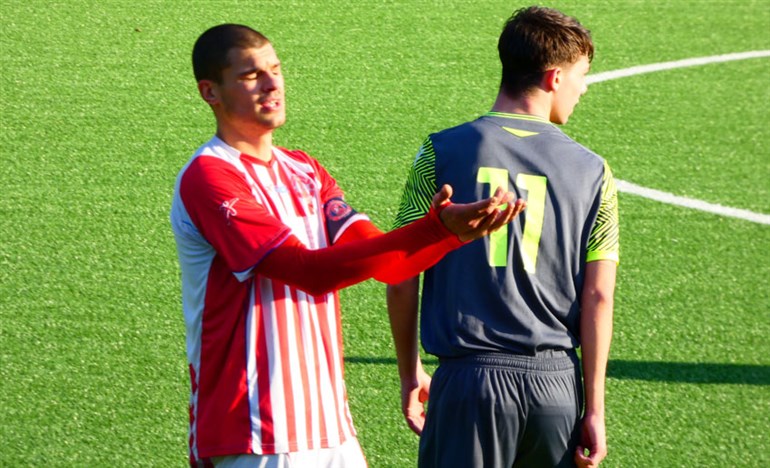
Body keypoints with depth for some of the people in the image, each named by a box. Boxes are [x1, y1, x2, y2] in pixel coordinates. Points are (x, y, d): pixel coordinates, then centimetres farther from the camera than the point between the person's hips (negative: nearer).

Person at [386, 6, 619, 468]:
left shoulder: (441, 154, 0)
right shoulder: (592, 172, 3)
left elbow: (402, 281, 0)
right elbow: (598, 299, 1)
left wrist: (410, 374, 12)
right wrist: (595, 409, 4)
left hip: (469, 378, -1)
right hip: (557, 381, 2)